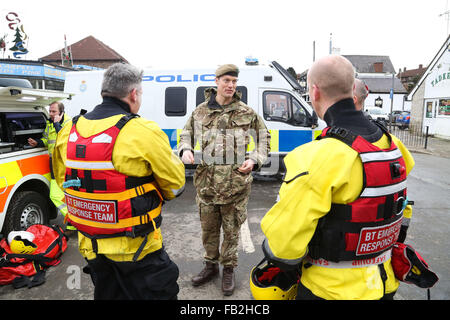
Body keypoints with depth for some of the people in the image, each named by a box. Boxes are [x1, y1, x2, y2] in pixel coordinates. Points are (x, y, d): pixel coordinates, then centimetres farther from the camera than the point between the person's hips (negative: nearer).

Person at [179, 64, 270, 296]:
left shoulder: (247, 113, 2)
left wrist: (254, 160, -7)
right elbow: (186, 135, 16)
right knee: (208, 228, 17)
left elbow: (264, 139, 9)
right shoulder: (200, 112, 5)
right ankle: (211, 265, 39)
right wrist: (185, 150, -5)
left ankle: (228, 270, 33)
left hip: (236, 184, -2)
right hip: (206, 183, 2)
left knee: (231, 230, 11)